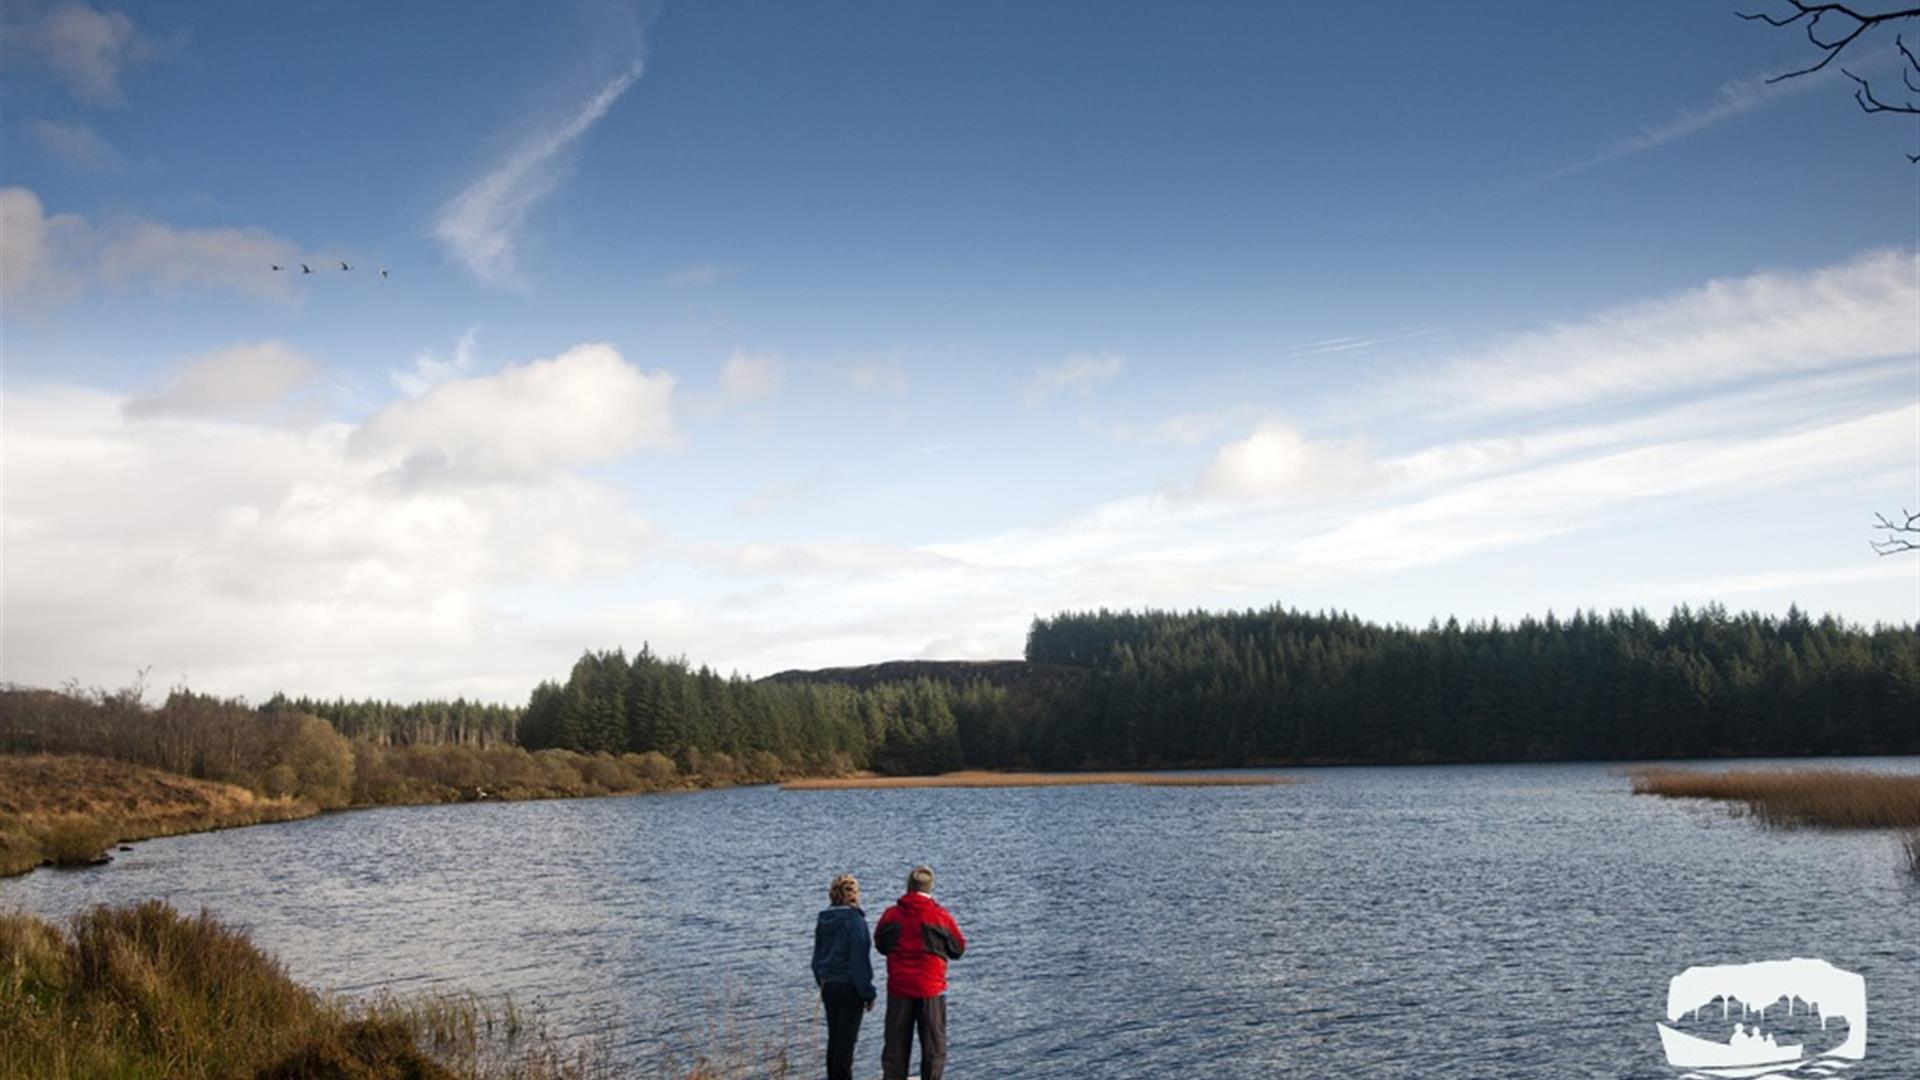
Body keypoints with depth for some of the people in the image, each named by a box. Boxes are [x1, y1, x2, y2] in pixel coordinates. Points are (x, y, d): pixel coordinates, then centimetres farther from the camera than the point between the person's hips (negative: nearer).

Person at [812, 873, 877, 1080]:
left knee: (834, 1038, 15)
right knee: (847, 1040, -1)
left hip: (828, 987, 7)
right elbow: (860, 960, -16)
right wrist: (868, 993, -9)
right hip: (849, 987, -7)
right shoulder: (855, 920, -15)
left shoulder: (823, 921, 6)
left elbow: (817, 959, 13)